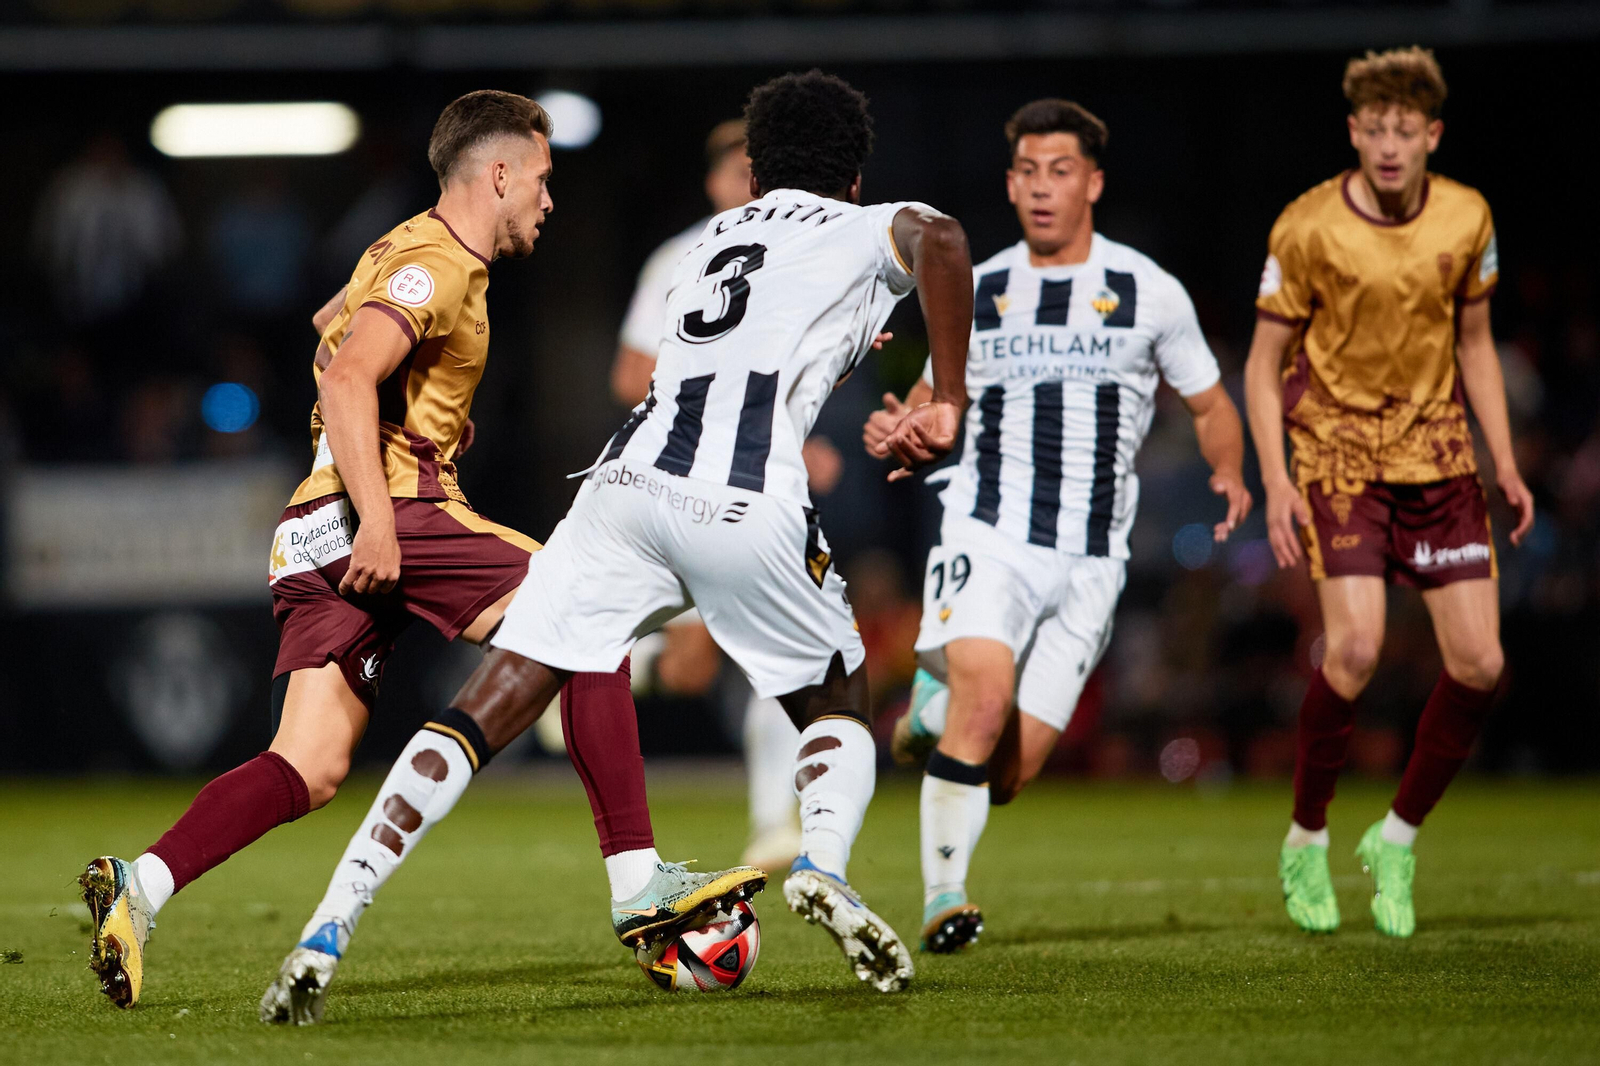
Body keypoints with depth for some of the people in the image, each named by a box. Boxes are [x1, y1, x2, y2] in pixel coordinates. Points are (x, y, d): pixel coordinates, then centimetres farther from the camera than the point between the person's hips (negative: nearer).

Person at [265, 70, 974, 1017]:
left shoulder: (715, 238, 33)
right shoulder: (864, 230, 18)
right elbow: (940, 238, -7)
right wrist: (948, 404, -4)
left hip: (626, 479, 4)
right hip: (745, 504, -4)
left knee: (480, 719, 2)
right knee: (840, 711, 18)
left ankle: (329, 931, -8)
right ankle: (822, 865, -12)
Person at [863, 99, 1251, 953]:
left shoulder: (1149, 293, 5)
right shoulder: (976, 292, 9)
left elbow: (1210, 407, 14)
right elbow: (934, 397, 21)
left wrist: (1229, 475, -7)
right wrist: (896, 430, -3)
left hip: (1091, 562, 0)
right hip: (988, 536, 0)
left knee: (1011, 770, -3)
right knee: (986, 693, -27)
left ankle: (935, 706, 31)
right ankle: (942, 896, -16)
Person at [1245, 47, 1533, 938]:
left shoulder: (1467, 220, 0)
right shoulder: (1308, 230, -10)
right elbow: (1265, 364, -3)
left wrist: (1506, 464, 6)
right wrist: (1275, 482, -14)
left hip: (1436, 454, 4)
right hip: (1338, 450, -4)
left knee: (1480, 663, -6)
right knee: (1356, 646, -21)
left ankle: (1399, 838, 15)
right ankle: (1307, 841, -1)